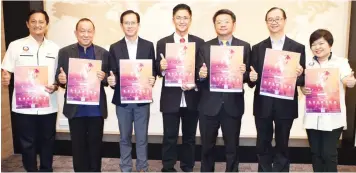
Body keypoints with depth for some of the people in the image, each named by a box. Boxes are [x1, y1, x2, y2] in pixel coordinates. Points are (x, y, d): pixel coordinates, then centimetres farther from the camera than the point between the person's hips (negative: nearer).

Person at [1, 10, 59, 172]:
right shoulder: (15, 45, 1)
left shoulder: (54, 48, 6)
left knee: (47, 141, 14)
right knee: (27, 143, 9)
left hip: (48, 105, 2)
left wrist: (55, 86, -11)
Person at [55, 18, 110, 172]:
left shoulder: (103, 53, 3)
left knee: (95, 145, 11)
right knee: (78, 146, 11)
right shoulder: (65, 52, 3)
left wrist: (104, 77, -18)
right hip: (75, 108, 0)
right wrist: (61, 79, -19)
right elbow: (59, 76, 4)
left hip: (96, 108, 0)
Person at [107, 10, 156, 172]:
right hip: (122, 99, 1)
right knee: (124, 137, 12)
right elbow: (113, 74, 3)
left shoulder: (148, 45, 3)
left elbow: (153, 70, 4)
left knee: (141, 138, 8)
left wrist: (152, 79, -16)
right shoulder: (115, 48, 4)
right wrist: (112, 80, -18)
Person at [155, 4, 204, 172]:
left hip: (192, 98, 1)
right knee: (169, 138, 6)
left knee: (189, 137, 15)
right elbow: (158, 71, 2)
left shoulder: (199, 42, 3)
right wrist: (161, 67, -20)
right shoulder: (162, 43, 2)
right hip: (171, 98, -1)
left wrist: (195, 83, -16)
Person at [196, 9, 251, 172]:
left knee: (232, 146, 11)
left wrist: (244, 72, -21)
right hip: (209, 105, 1)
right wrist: (201, 75, -20)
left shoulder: (244, 47, 3)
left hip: (233, 105, 0)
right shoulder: (205, 47, 5)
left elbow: (249, 76, 0)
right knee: (207, 146, 13)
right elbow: (200, 75, 2)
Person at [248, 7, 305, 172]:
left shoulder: (298, 48, 2)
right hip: (263, 104, 1)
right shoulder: (257, 48, 5)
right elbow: (252, 80, 4)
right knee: (263, 146, 11)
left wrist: (299, 75, -19)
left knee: (282, 146, 12)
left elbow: (303, 79, 2)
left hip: (286, 105, -1)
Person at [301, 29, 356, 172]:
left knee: (329, 153, -2)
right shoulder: (309, 65, 9)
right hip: (312, 117, 4)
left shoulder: (341, 62, -3)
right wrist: (303, 89, -10)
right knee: (315, 153, 11)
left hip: (333, 117, -4)